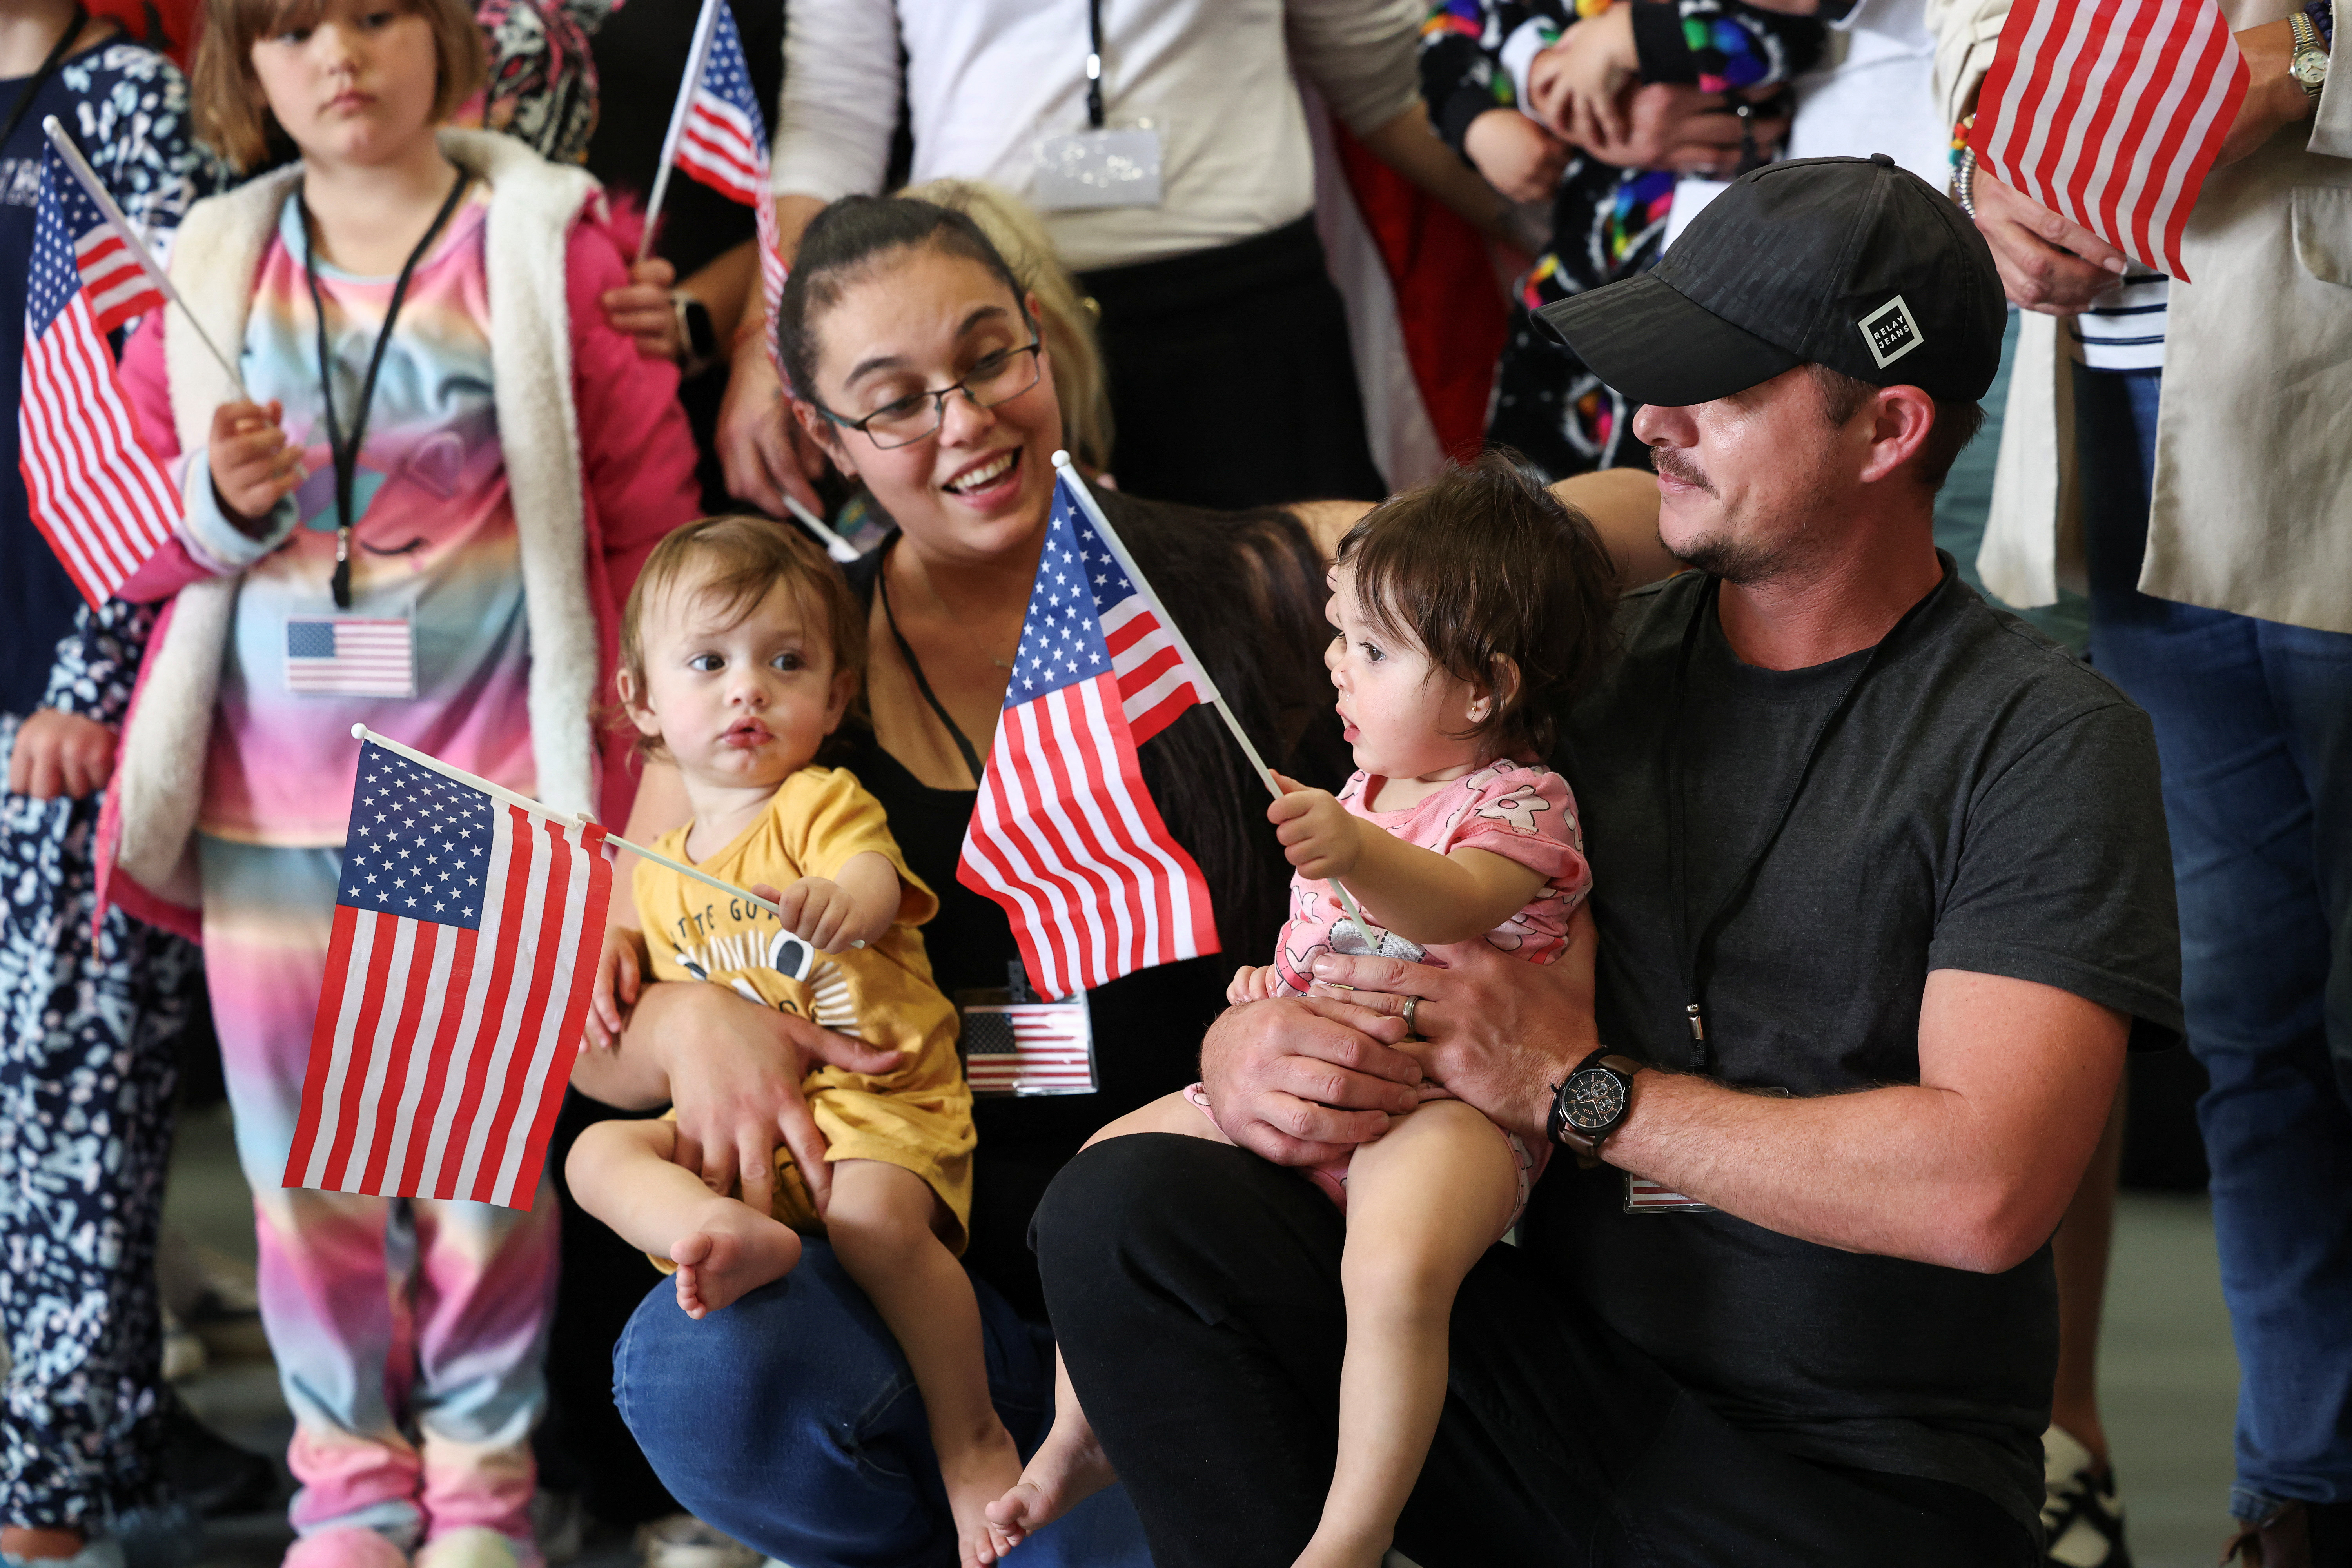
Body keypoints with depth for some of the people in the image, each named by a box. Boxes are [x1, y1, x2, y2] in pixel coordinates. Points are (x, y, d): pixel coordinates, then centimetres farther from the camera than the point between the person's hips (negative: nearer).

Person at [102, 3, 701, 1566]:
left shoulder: (552, 239, 0)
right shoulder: (213, 264, 8)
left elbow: (651, 503, 1)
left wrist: (632, 748, -2)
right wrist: (221, 505, -10)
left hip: (494, 783, -3)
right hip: (271, 787, 3)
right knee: (305, 1149, 5)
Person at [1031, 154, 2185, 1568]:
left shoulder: (2046, 742, -7)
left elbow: (1983, 1191, -19)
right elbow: (1360, 932, 17)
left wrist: (1574, 1088, -13)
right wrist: (1252, 1046, -10)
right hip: (1558, 1373, 5)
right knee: (1129, 1214, -18)